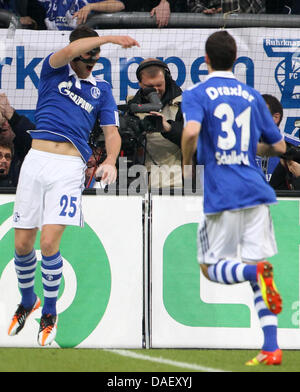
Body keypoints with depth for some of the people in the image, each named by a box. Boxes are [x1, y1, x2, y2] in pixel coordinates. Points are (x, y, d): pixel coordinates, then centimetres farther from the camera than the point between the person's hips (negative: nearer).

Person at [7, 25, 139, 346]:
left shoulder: (101, 89, 16)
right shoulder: (54, 71, 12)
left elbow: (111, 131, 11)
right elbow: (69, 51, -10)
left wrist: (110, 160, -9)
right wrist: (109, 38, -14)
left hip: (70, 166, -1)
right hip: (37, 160, 1)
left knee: (49, 242, -14)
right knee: (22, 244, 2)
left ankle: (50, 314, 3)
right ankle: (27, 302, 29)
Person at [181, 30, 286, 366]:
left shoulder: (196, 94, -2)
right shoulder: (251, 96, 12)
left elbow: (191, 131, -22)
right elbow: (278, 146, 15)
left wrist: (187, 164, -4)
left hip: (220, 196, -4)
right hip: (256, 192, 4)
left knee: (212, 267, 9)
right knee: (258, 268, 9)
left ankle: (256, 272, -26)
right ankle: (271, 348, -1)